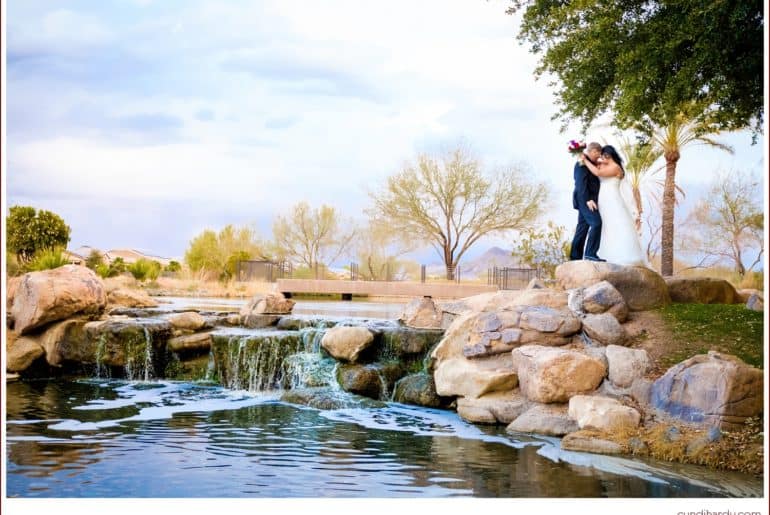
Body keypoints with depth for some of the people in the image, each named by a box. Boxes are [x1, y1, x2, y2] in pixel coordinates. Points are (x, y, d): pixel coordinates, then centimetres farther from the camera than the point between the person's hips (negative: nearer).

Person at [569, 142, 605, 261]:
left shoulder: (589, 163, 20)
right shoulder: (582, 164, -10)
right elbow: (581, 183, -19)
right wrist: (588, 200, -25)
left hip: (587, 199, 10)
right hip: (585, 199, -10)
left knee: (583, 227, 8)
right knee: (596, 223, -18)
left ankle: (575, 256, 9)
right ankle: (590, 253, -21)